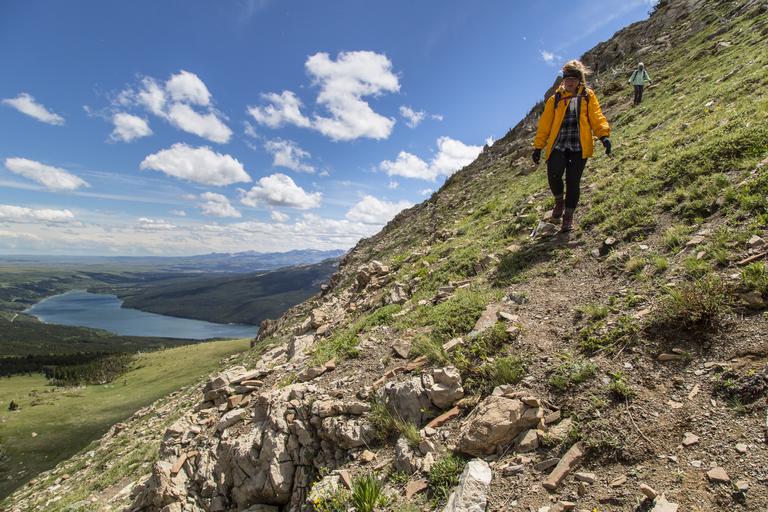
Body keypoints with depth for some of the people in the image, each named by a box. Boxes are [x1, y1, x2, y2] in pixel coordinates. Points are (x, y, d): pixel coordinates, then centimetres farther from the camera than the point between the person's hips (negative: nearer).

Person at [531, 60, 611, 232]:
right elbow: (545, 124, 12)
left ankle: (568, 216, 13)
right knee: (553, 174, -24)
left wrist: (604, 135, -14)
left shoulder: (588, 96, 12)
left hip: (579, 147, 0)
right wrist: (538, 146, 8)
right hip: (558, 146, 0)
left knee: (573, 182, -4)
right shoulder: (555, 98, 13)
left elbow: (596, 117, 2)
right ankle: (559, 200, 8)